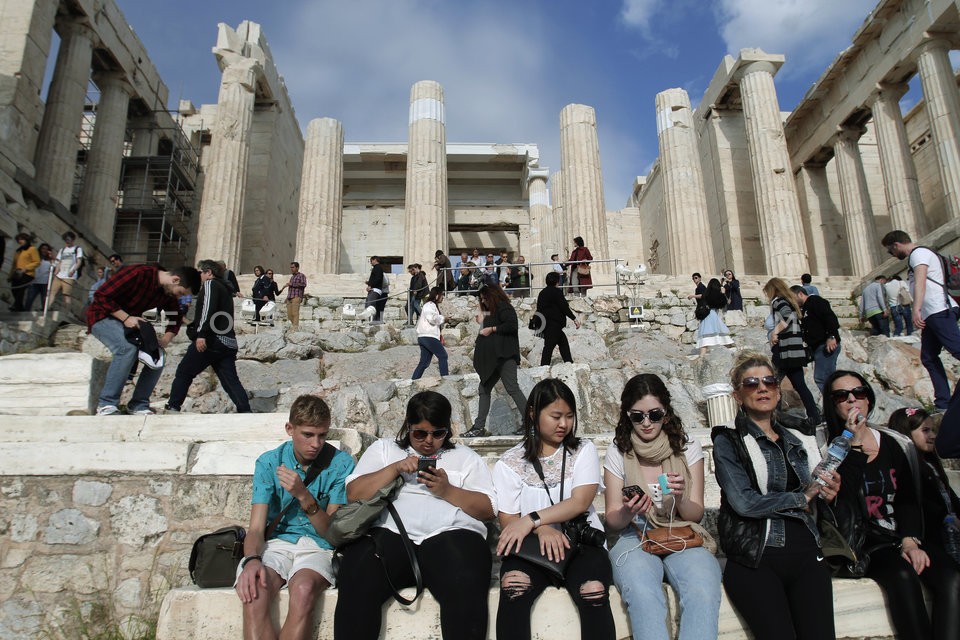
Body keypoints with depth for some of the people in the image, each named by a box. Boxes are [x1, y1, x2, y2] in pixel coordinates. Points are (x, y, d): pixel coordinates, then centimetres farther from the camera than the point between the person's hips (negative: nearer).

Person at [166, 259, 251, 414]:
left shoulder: (210, 284, -1)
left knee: (184, 372, 5)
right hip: (229, 342, 8)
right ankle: (245, 411, -7)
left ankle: (172, 407, 9)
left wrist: (201, 334, -23)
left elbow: (208, 309, -17)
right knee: (231, 379, 4)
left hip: (211, 340, -8)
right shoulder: (225, 288, 26)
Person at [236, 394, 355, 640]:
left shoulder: (341, 463, -2)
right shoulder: (268, 462, 3)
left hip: (319, 546, -1)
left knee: (303, 589, -36)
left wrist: (304, 495, -19)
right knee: (254, 591, -33)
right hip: (277, 543, 2)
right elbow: (256, 528, -2)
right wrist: (252, 559, -24)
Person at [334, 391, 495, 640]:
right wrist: (395, 468, 1)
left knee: (466, 587, -34)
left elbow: (489, 509, 12)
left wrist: (447, 491, -3)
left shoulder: (466, 457, 22)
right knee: (358, 583, -32)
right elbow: (353, 493, 13)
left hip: (450, 534, 0)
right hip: (387, 534, 1)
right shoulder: (383, 449, 25)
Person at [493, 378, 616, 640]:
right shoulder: (509, 463, 7)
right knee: (513, 585, -32)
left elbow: (580, 502, -6)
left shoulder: (583, 451, 8)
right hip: (532, 544, 0)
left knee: (594, 591, -31)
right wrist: (542, 529, -19)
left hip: (581, 539, 0)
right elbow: (508, 521, 1)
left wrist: (532, 520, -18)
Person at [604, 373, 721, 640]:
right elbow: (613, 521, 4)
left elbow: (696, 515, 4)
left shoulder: (687, 446, 4)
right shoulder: (618, 451, 3)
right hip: (635, 538, 0)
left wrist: (680, 498, -20)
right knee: (643, 595, -36)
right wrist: (628, 512, -21)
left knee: (703, 592, -35)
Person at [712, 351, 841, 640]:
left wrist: (828, 494, -3)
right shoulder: (728, 441, 2)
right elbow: (744, 502, -11)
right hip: (754, 559, -4)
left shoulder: (798, 440, 16)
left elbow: (815, 504, 19)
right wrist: (800, 499, -2)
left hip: (805, 554, 4)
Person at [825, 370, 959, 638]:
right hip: (865, 544, -4)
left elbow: (908, 499, 6)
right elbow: (845, 498, -15)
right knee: (903, 575, -32)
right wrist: (854, 444, -16)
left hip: (905, 537, 4)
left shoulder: (894, 444, 12)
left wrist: (910, 541, -11)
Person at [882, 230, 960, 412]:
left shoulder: (919, 252, -3)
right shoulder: (917, 256, 28)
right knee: (928, 358, 6)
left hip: (939, 311, -10)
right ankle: (943, 403, 4)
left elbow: (920, 281, -19)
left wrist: (916, 309, -30)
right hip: (932, 315, 10)